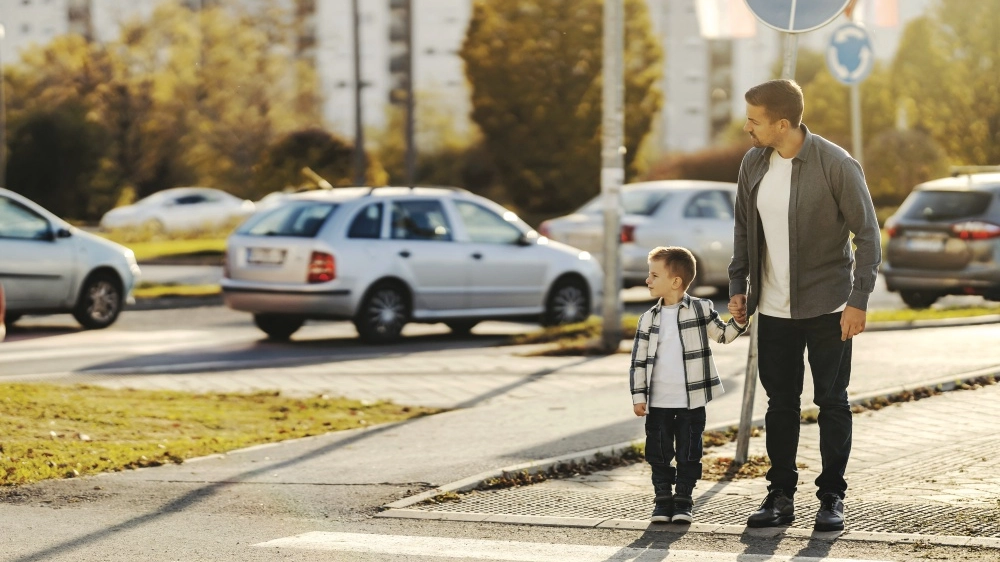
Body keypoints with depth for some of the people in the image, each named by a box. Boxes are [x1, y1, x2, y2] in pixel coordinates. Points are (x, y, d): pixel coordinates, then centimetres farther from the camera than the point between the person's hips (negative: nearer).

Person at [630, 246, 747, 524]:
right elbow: (639, 360, 5)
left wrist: (738, 321, -11)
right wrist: (638, 396, 0)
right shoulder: (649, 319, 3)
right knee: (659, 453, 6)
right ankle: (663, 499, 17)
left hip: (691, 401, -2)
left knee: (688, 453, 4)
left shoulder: (701, 309, -1)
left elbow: (723, 335, 8)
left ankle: (683, 500, 14)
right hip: (658, 402, 2)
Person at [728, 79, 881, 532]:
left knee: (832, 403, 4)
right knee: (780, 405, 8)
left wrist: (858, 300, -15)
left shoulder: (837, 166, -15)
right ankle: (781, 496, 17)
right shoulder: (753, 163, 2)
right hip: (774, 309, 5)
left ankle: (832, 498, 12)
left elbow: (867, 234, -11)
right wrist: (738, 286, 7)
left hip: (827, 308, -4)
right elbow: (744, 228, 14)